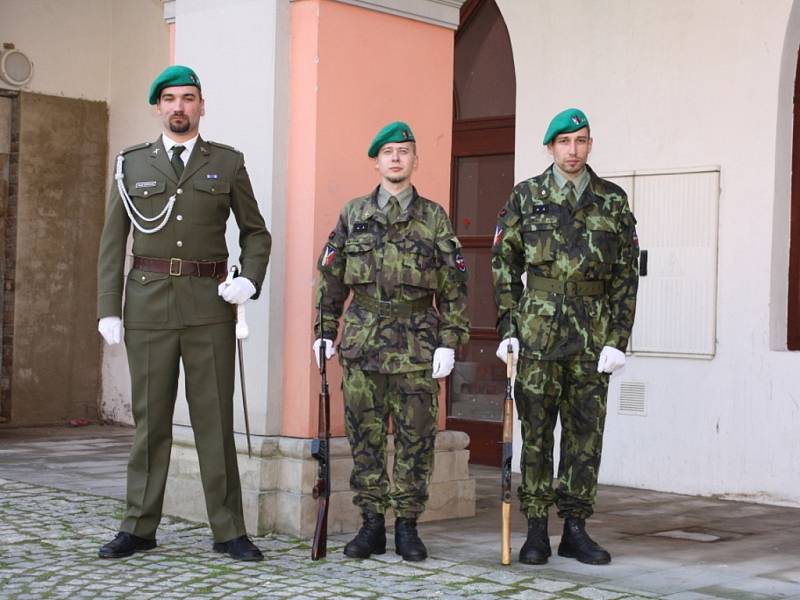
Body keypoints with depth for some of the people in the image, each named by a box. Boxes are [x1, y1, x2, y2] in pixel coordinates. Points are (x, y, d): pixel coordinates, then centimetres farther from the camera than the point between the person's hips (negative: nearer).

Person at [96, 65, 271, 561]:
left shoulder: (228, 163, 8)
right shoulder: (132, 164, 10)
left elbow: (255, 232, 13)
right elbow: (113, 240, 9)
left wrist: (250, 281, -5)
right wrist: (108, 308, 1)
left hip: (209, 303, -1)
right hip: (149, 302, 1)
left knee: (215, 418, 0)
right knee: (150, 418, 5)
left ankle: (228, 531, 4)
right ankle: (139, 528, 13)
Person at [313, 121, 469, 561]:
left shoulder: (434, 218, 5)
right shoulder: (353, 214, 9)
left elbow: (453, 285, 3)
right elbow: (330, 278, 11)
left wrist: (449, 342, -4)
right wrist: (325, 332, 5)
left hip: (417, 341, -1)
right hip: (363, 339, 1)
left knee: (415, 437, 1)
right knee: (365, 435, 3)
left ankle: (407, 528, 10)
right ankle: (371, 525, 12)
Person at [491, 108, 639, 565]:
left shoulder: (613, 201, 7)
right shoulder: (526, 197, 5)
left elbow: (627, 275, 5)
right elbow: (504, 265, 5)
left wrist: (618, 339, -2)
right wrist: (508, 329, -2)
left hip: (593, 335, 1)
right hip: (538, 330, -1)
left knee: (586, 432, 4)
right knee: (536, 431, 1)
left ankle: (575, 528, 13)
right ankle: (537, 530, 8)